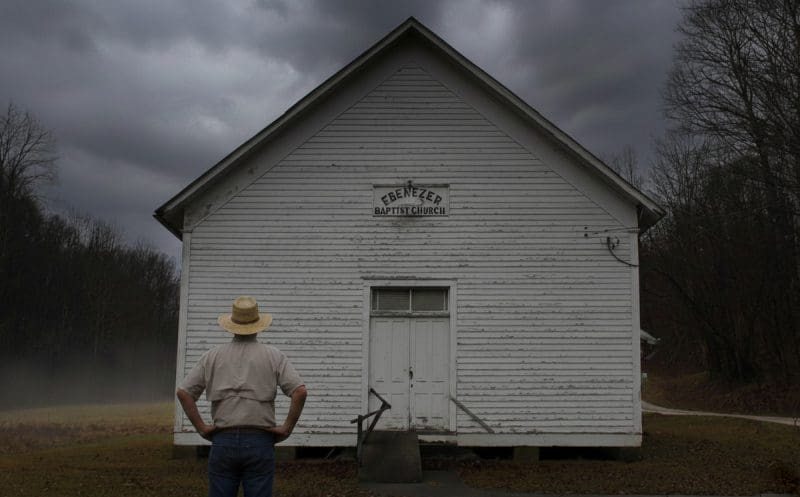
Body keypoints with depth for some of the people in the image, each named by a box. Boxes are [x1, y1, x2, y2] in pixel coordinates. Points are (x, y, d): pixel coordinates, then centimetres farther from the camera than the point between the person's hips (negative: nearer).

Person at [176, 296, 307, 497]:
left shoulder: (213, 356, 6)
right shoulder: (273, 356, 0)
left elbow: (183, 392, 2)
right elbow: (300, 392, -9)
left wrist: (201, 427, 5)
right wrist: (287, 428, -2)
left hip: (223, 441, 2)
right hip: (259, 442, -1)